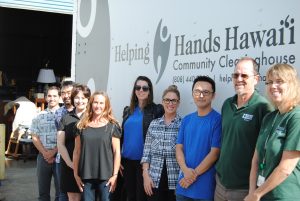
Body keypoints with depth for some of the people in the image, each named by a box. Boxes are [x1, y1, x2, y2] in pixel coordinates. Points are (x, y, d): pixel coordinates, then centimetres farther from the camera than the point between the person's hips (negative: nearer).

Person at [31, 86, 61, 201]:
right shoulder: (39, 116, 11)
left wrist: (53, 152, -11)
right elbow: (35, 137, 8)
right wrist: (45, 153, -5)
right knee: (43, 191, 10)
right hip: (43, 156, 3)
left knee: (61, 190, 1)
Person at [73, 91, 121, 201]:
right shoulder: (82, 126, 7)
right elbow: (77, 151, 8)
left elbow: (117, 152, -2)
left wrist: (115, 175, -7)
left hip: (106, 175, -2)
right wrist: (76, 174, 5)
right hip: (86, 176, 2)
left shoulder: (112, 126, 0)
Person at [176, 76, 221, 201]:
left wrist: (194, 174, -12)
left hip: (205, 186, -5)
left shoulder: (217, 120, -8)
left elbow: (214, 153, -13)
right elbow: (179, 148, 5)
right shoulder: (186, 119, 8)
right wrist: (186, 170, -12)